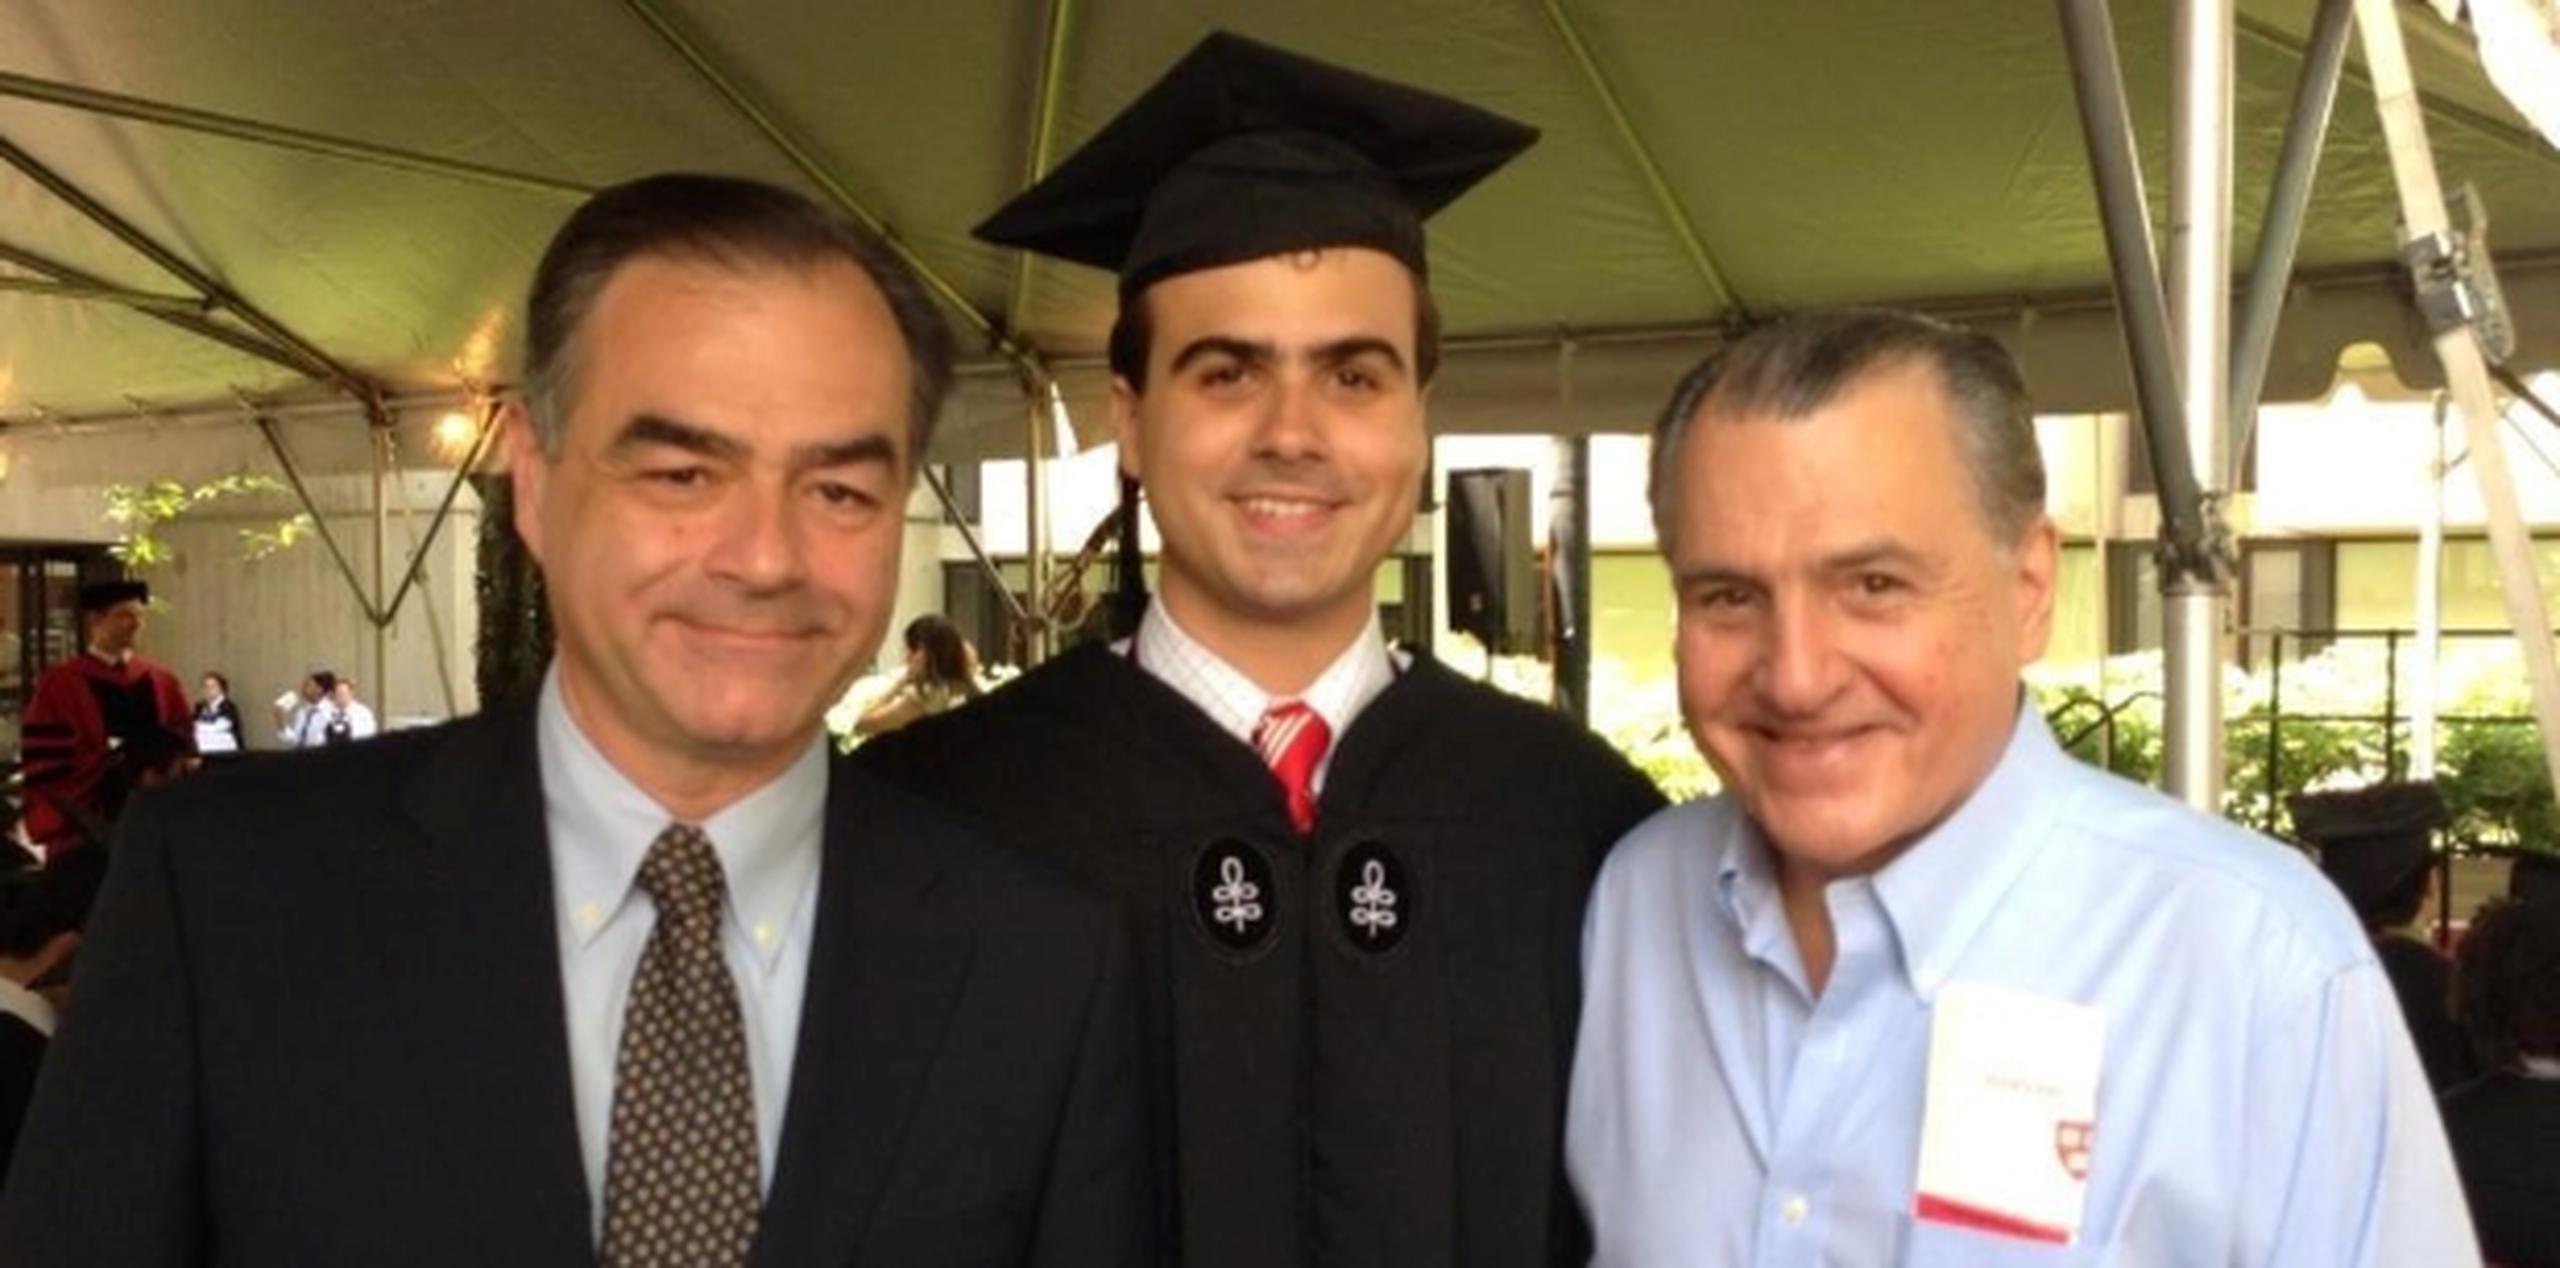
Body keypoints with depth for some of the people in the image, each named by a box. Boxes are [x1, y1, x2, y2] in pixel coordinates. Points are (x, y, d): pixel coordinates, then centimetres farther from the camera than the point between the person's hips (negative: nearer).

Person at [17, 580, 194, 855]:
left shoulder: (163, 684, 11)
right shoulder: (59, 685, -1)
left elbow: (184, 751, 11)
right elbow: (44, 766, -6)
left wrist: (162, 773, -9)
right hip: (83, 833, -4)